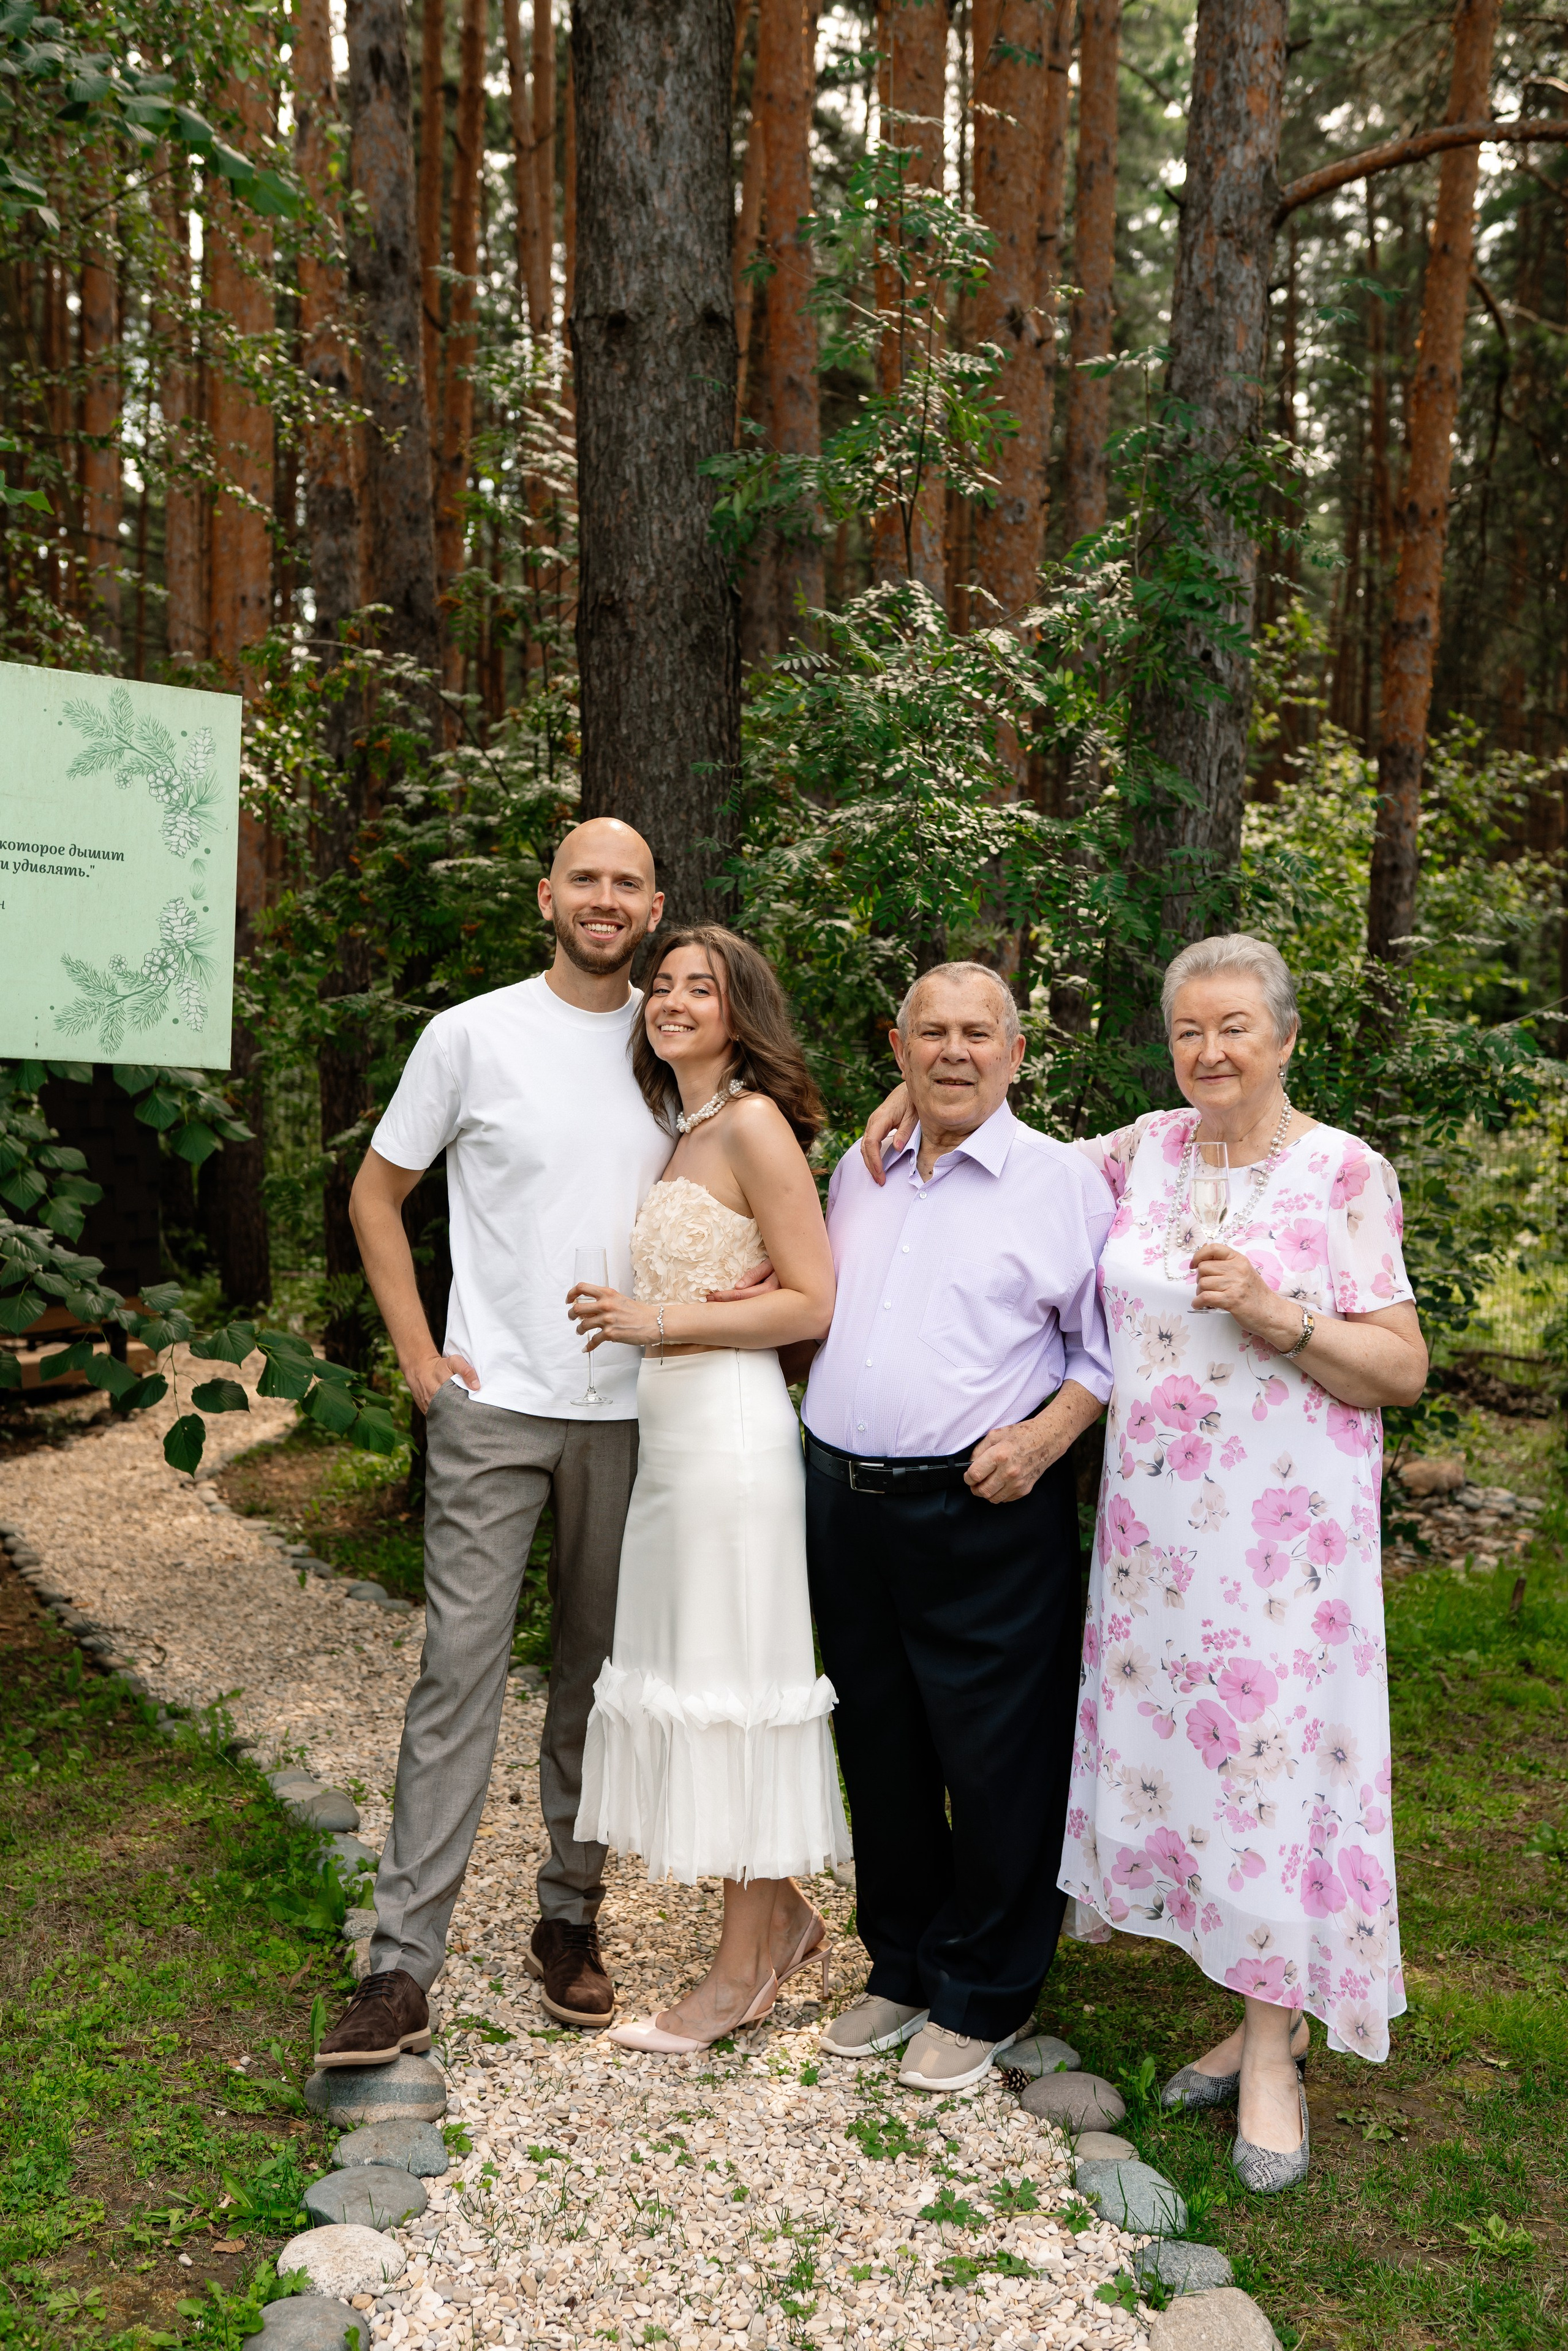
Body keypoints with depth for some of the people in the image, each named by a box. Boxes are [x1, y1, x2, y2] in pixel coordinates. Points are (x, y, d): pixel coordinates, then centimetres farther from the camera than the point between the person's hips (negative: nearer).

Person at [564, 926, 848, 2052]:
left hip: (732, 1427, -9)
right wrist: (631, 1315, 3)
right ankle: (783, 1915, 29)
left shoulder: (754, 1124, -9)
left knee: (732, 1677, -1)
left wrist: (665, 1320, -13)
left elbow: (815, 1303, -14)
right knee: (693, 1667, 13)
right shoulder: (680, 1135, 18)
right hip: (669, 1427, 9)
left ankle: (744, 1969, 13)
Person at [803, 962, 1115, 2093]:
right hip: (846, 1502, 5)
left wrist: (1047, 1432, -16)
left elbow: (1110, 1345, -3)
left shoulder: (1064, 1180, -2)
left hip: (988, 1509, -5)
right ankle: (901, 1967, 35)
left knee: (994, 1759, 4)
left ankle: (984, 1997, 24)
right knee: (880, 1748, 16)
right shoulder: (857, 1175, 14)